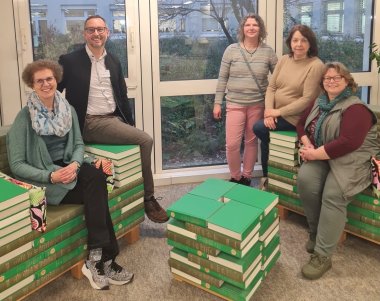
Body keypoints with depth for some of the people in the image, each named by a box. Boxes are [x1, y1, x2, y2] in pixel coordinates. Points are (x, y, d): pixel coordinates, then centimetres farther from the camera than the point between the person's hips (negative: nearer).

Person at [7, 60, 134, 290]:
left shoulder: (68, 109, 6)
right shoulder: (25, 117, -9)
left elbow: (79, 144, 10)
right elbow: (17, 165, -9)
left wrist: (75, 164, -13)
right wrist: (50, 176, -23)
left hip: (68, 167, 5)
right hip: (43, 179, -5)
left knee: (96, 177, -29)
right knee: (97, 192, -26)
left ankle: (96, 258, -23)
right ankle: (104, 259, -18)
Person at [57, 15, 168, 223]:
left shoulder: (113, 61, 14)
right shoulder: (69, 61, -3)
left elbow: (122, 96, 17)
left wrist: (130, 125, 11)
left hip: (115, 119, 6)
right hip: (91, 123, -6)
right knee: (145, 140, -21)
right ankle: (147, 199, -6)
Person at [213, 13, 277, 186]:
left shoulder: (268, 52, 1)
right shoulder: (231, 50, 0)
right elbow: (222, 78, 2)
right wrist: (217, 103, 0)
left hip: (258, 104, 1)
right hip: (235, 104, 0)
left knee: (251, 142, 10)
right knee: (232, 143, -5)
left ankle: (246, 177, 27)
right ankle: (235, 177, 17)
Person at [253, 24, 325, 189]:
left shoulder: (316, 65, -17)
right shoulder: (284, 59, 4)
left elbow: (307, 99, -21)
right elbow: (271, 87, 4)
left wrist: (278, 111, -19)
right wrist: (269, 111, -13)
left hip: (295, 118, -7)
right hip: (277, 113, 7)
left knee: (259, 128, -15)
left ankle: (268, 175, 11)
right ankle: (268, 175, 23)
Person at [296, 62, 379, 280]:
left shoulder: (355, 108, -13)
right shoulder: (319, 102, 13)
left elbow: (348, 143, -24)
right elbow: (302, 124, 18)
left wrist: (315, 154, -19)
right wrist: (307, 146, -3)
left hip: (351, 160, -6)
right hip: (321, 157, 6)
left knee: (333, 195, -29)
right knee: (305, 179, -25)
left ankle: (323, 256, -23)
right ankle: (316, 231, -4)